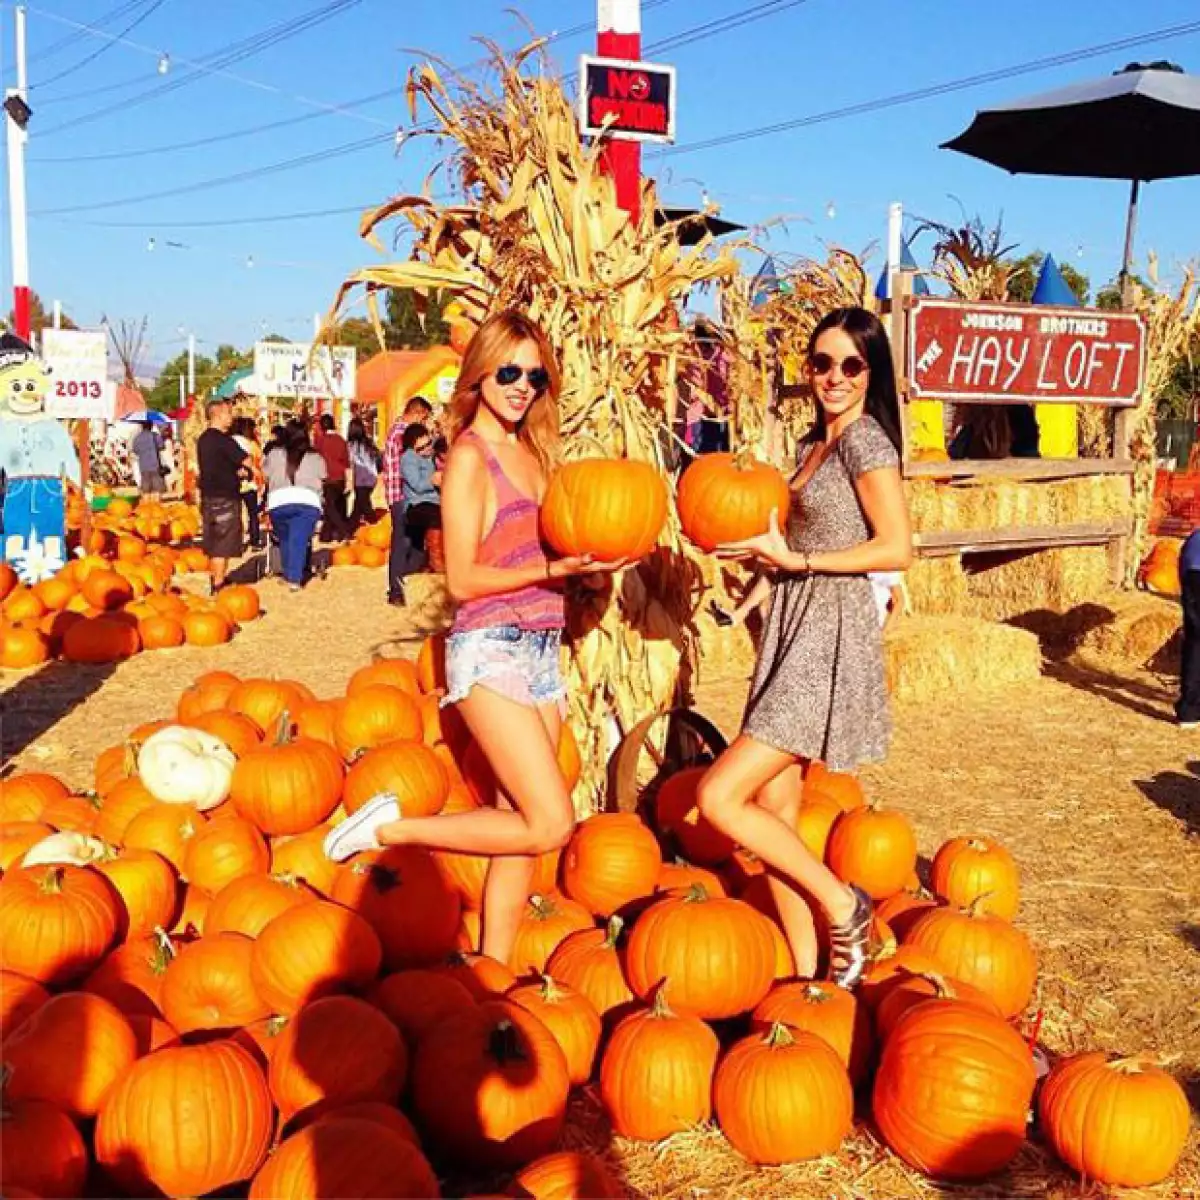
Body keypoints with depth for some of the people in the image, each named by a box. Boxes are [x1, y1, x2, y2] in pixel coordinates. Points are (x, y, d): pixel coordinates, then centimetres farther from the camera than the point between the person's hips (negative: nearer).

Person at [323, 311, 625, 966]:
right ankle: (391, 828, 1)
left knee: (521, 822, 8)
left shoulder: (532, 452, 14)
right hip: (490, 650, -8)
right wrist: (551, 570, -20)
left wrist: (591, 556, -1)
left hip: (542, 649, 8)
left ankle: (495, 967, 18)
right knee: (550, 823, -11)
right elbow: (462, 579, -12)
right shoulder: (469, 456, -8)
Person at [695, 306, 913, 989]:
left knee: (720, 796, -13)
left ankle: (844, 905, 5)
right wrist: (760, 546, 6)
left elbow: (896, 549, -16)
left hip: (831, 638, -9)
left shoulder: (866, 439, -9)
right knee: (775, 814, 8)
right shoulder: (815, 443, 17)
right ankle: (807, 974, 18)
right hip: (794, 630, 9)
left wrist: (794, 560, -15)